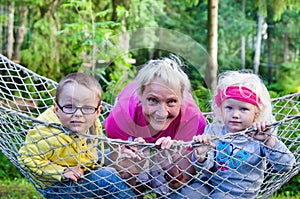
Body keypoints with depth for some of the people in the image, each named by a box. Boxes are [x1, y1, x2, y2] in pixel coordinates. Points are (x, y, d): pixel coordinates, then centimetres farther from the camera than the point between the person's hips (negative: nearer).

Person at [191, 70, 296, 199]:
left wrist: (269, 141, -32)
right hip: (210, 185, 2)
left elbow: (286, 166, -18)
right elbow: (204, 168, -8)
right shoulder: (213, 131, -4)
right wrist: (200, 156, -32)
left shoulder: (260, 136, -10)